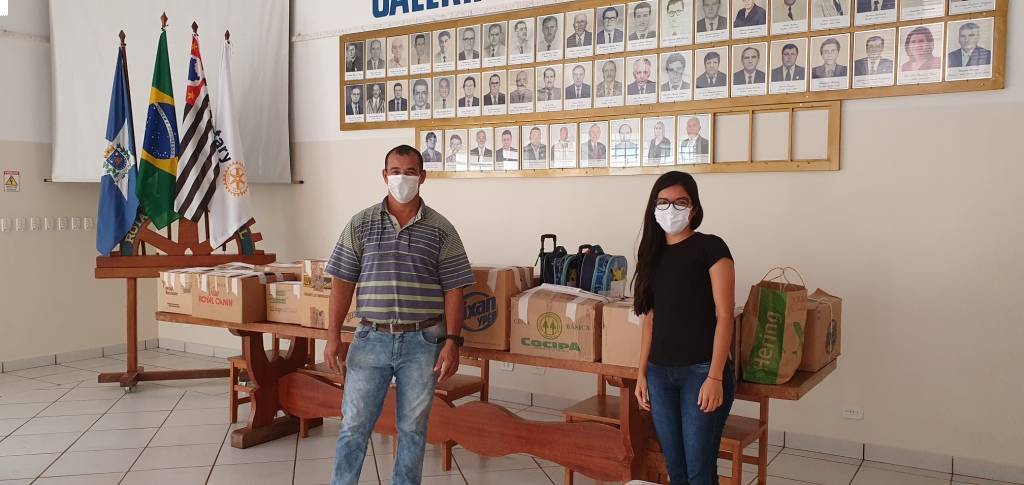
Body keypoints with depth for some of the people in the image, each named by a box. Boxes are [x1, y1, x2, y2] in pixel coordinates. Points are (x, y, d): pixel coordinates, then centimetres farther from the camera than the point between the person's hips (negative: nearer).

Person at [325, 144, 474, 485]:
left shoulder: (441, 230, 0)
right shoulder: (360, 224, 3)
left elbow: (453, 290, -1)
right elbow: (343, 282, 3)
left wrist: (452, 342, -8)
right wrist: (333, 335, -2)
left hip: (422, 342, 0)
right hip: (371, 339, 1)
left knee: (413, 428, 11)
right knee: (354, 425, 6)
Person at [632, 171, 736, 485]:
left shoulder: (711, 248, -6)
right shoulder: (653, 253, 11)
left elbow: (724, 316, -11)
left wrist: (715, 377, -17)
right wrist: (642, 373, 10)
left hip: (701, 371, -5)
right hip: (660, 373, 6)